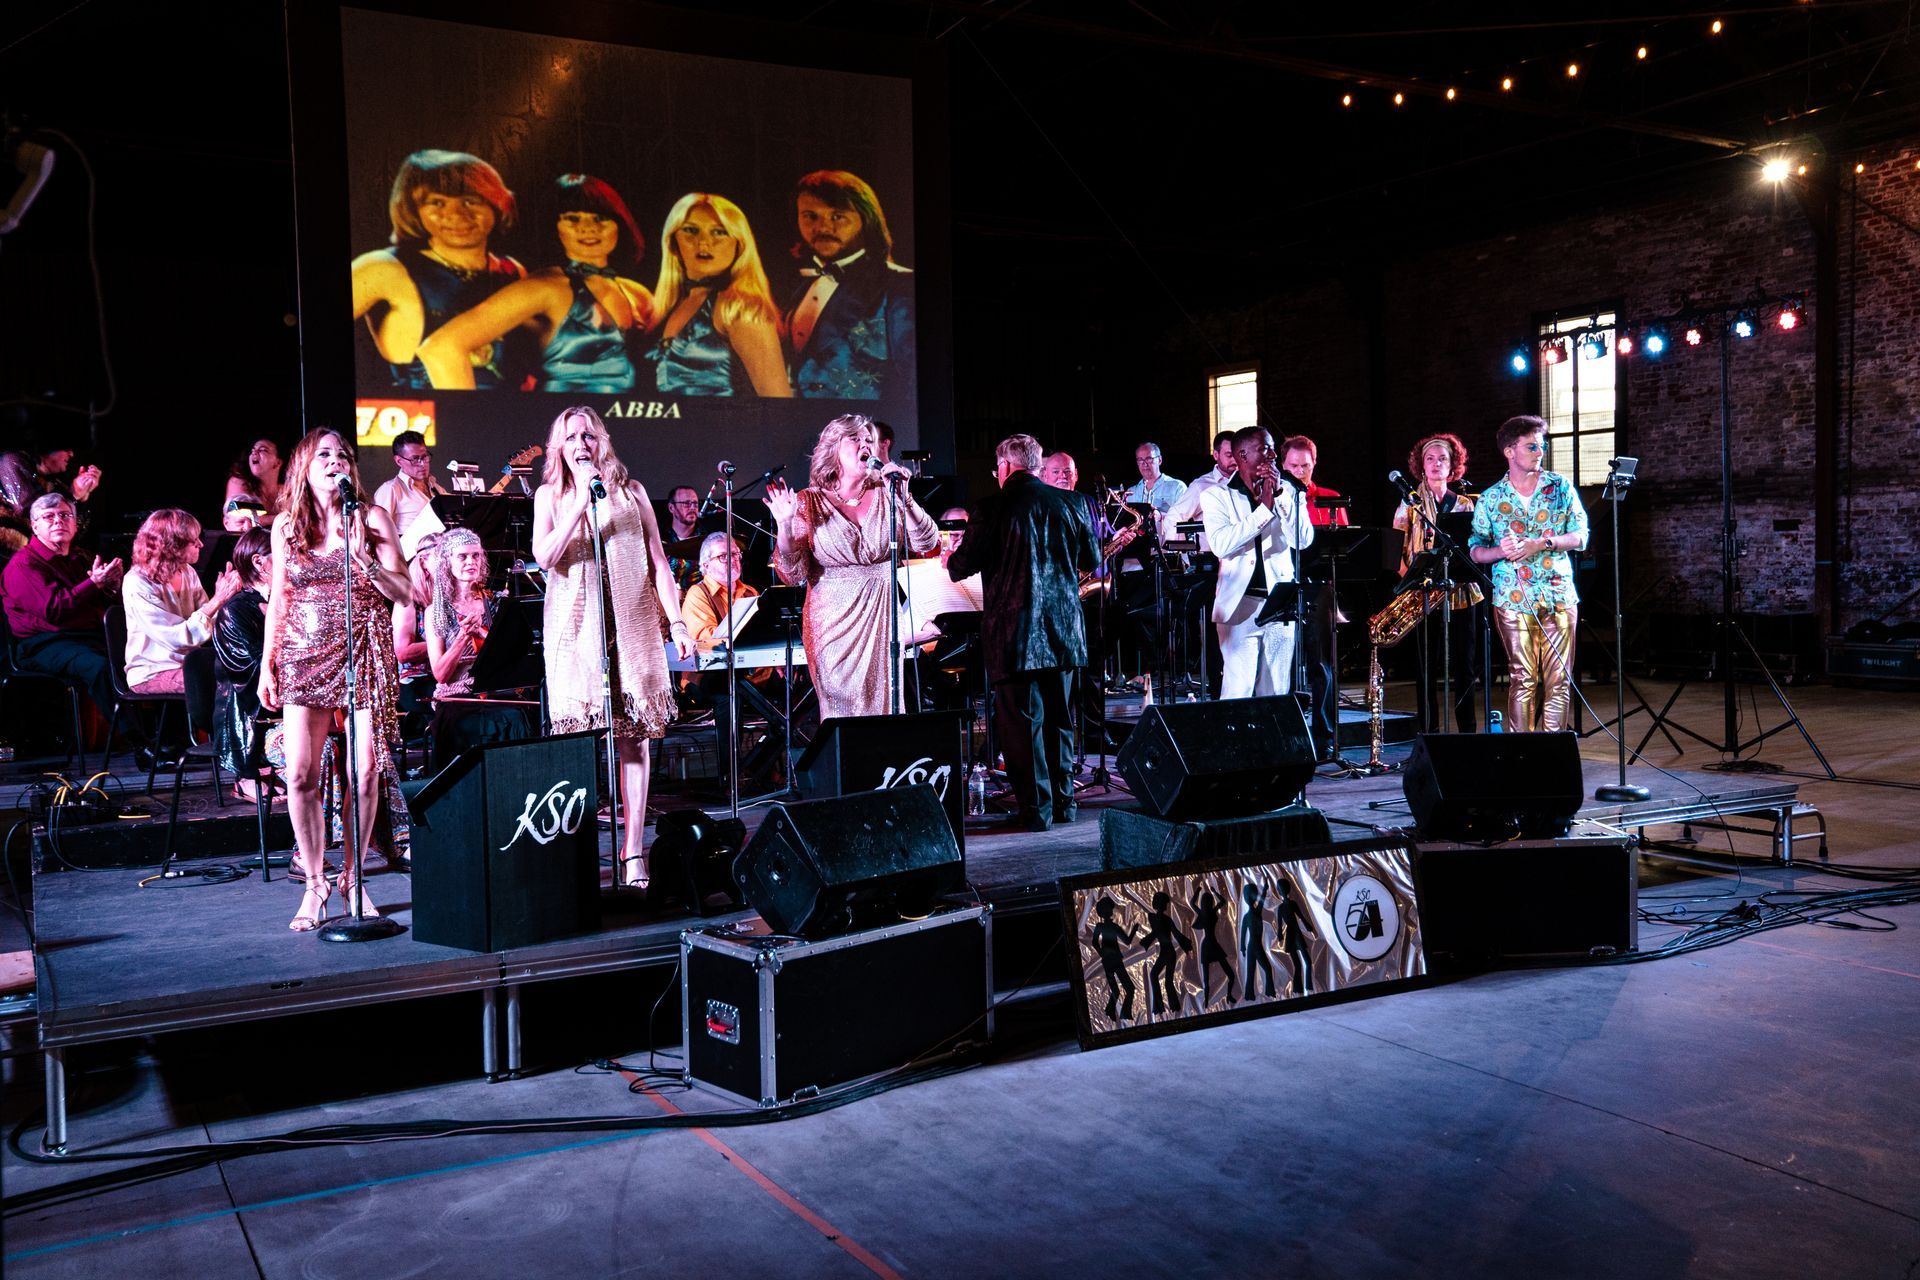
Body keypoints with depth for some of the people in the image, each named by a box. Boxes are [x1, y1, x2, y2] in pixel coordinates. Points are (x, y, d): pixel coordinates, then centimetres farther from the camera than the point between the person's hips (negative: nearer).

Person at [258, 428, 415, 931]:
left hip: (364, 652, -1)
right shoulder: (286, 524, 9)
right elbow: (278, 598, 13)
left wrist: (364, 558, -17)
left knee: (366, 771, -4)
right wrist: (267, 664, 8)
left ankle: (352, 877, 13)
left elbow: (402, 593, -1)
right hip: (304, 654, 1)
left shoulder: (372, 517, 3)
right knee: (300, 774, -7)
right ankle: (314, 884, 8)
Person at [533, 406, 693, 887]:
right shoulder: (550, 495, 10)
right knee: (578, 738, -6)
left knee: (634, 734, -4)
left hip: (632, 625, 1)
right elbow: (544, 557, -5)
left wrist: (676, 620, 2)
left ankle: (633, 851, -3)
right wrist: (580, 504, -11)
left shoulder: (631, 491, 12)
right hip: (575, 627, 0)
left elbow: (657, 560, 10)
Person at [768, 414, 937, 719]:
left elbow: (927, 543, -5)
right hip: (834, 623, -2)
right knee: (843, 711, 0)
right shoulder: (808, 502, -2)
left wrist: (903, 497, -14)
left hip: (883, 620, 2)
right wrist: (785, 525, -21)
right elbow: (793, 574, -7)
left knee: (884, 706, 5)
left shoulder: (885, 497, 5)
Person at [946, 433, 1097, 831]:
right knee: (1058, 716, 16)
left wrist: (950, 561, 15)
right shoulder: (1069, 504, 4)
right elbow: (1091, 560, 12)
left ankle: (1035, 809, 3)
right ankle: (1063, 801, 22)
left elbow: (963, 565, -8)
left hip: (1014, 631, -5)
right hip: (1062, 628, 5)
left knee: (1023, 720, 1)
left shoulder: (995, 507, -9)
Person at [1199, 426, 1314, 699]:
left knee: (1277, 692, 7)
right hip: (1240, 604, -3)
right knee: (1239, 691, -8)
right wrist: (1264, 508, -13)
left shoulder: (1288, 492, 11)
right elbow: (1220, 544, -15)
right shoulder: (1217, 496, 2)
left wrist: (1279, 495, -8)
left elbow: (1304, 539, -2)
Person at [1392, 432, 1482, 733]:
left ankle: (1467, 729, 11)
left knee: (1464, 664, 3)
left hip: (1461, 592, 2)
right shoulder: (1410, 502, 6)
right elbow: (1398, 548, 2)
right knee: (1428, 665, 0)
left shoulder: (1465, 504, 12)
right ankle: (1430, 732, 6)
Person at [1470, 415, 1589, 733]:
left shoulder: (1561, 487, 8)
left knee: (1559, 680, 0)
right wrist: (1500, 552, -14)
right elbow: (1475, 551, 7)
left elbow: (1581, 537, 4)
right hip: (1514, 599, -1)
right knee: (1523, 679, -4)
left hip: (1560, 596, 2)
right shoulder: (1490, 499, 6)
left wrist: (1542, 543, -12)